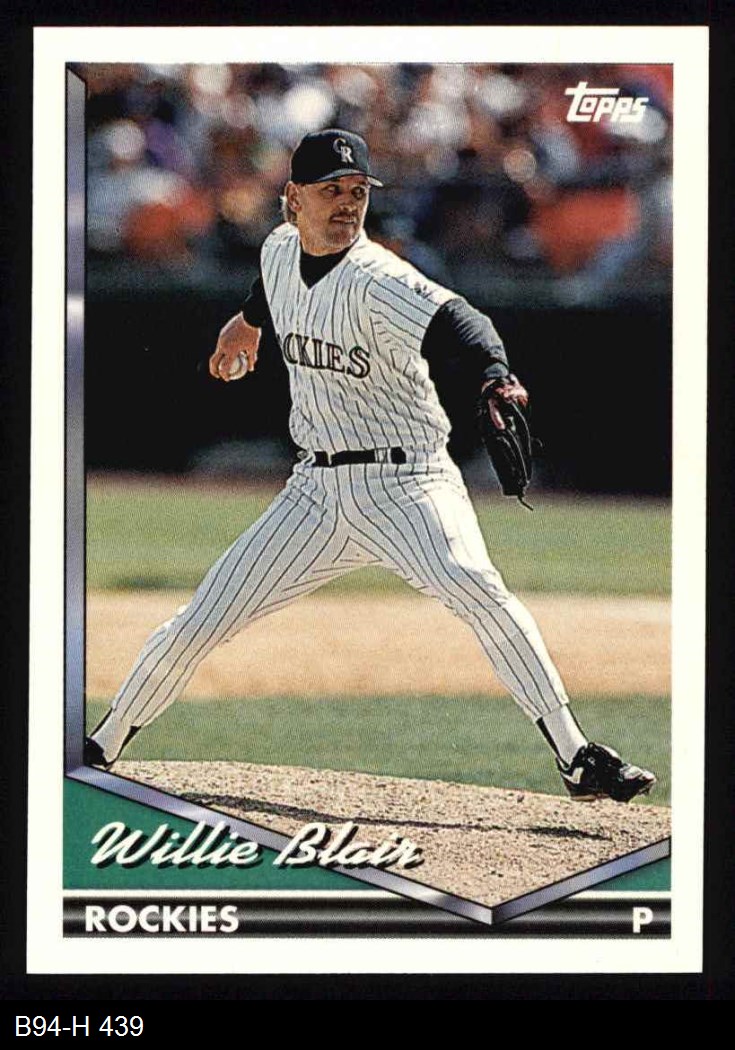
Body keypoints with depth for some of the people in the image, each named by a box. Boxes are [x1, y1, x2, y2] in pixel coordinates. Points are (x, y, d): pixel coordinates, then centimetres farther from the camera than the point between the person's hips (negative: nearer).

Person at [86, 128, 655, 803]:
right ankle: (105, 745, 23)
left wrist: (495, 375, -57)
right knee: (197, 627, 2)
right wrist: (250, 321, 46)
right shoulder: (279, 251, 2)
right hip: (317, 489, 5)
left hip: (408, 482, -5)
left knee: (477, 590, -30)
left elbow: (450, 318, -38)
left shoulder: (375, 280, -19)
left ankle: (576, 757, -26)